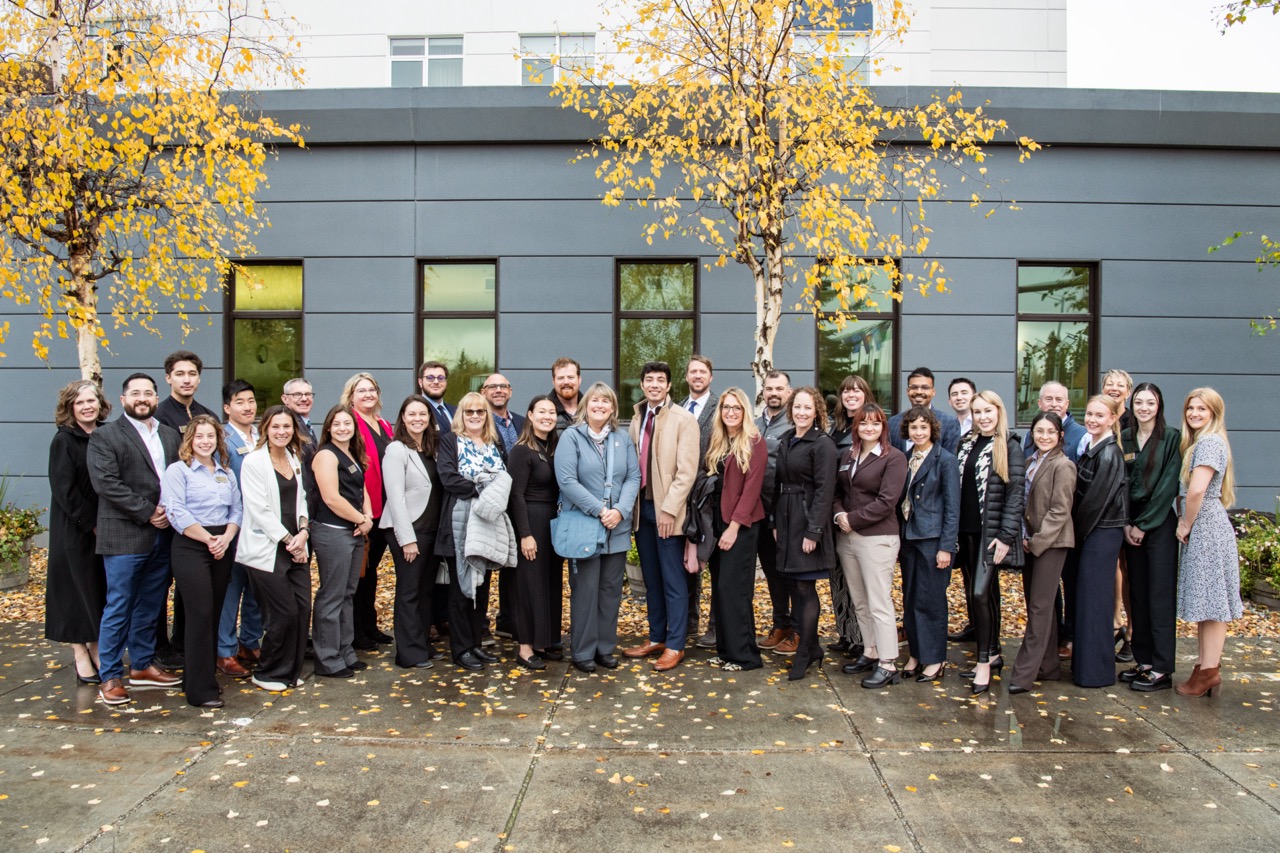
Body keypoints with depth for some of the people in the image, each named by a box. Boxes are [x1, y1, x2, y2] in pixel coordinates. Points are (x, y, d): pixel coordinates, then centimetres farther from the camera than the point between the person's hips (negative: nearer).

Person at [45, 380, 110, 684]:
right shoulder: (64, 441, -8)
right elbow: (64, 490, -13)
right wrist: (92, 523, -15)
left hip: (107, 528, 4)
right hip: (75, 530, -4)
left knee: (102, 588, 9)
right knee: (78, 588, 2)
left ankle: (97, 648, 20)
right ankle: (81, 655, 11)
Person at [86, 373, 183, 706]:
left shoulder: (171, 436, 15)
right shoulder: (104, 436, -2)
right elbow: (106, 483, -12)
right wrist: (147, 513, -15)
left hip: (163, 535, 5)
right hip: (124, 537, -5)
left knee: (150, 606, 13)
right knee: (118, 607, 0)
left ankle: (142, 666, 26)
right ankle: (110, 677, 10)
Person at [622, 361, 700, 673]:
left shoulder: (683, 420, -7)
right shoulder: (637, 419, 13)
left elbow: (687, 470, -13)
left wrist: (668, 509, -18)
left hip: (667, 510, -6)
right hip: (642, 507, 6)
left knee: (673, 581, 1)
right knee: (651, 578, 13)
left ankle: (675, 645, 8)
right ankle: (656, 638, 24)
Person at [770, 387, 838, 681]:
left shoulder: (823, 444, -10)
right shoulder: (785, 440, 12)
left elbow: (824, 490, -16)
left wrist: (813, 531, -20)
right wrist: (776, 522, 10)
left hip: (808, 521, -8)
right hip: (786, 519, 8)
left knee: (805, 588, -2)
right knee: (793, 585, 11)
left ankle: (804, 654, 8)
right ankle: (812, 648, 24)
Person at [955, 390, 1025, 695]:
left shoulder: (1009, 446, -6)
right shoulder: (966, 444, 11)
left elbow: (1016, 493, -11)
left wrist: (1006, 536, -16)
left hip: (991, 532, -6)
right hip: (966, 531, 6)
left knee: (981, 593, -12)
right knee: (974, 594, 11)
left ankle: (984, 662, -2)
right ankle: (993, 653, 24)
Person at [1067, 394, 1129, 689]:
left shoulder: (1109, 454, -16)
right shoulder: (1091, 448, 11)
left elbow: (1096, 499, -17)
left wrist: (1076, 532, -7)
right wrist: (1075, 534, 10)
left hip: (1102, 534, -9)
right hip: (1086, 532, 9)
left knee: (1093, 600, -3)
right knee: (1079, 596, 14)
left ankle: (1095, 671, 7)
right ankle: (1082, 662, 25)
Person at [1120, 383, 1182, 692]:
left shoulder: (1171, 438, -5)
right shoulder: (1124, 439, 9)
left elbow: (1168, 485, -10)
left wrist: (1144, 525, -10)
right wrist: (1126, 523, -1)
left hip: (1159, 524, -5)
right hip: (1131, 524, 5)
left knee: (1160, 594, -3)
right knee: (1137, 594, 8)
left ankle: (1162, 669, 1)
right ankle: (1144, 660, 16)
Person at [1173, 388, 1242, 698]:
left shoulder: (1210, 442, -14)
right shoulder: (1196, 442, 17)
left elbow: (1196, 490, -24)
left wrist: (1185, 525, -12)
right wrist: (1185, 523, 7)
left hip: (1207, 527, -10)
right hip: (1198, 529, 10)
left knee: (1211, 603, -4)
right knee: (1204, 603, 13)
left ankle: (1209, 672, 1)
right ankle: (1204, 666, 19)